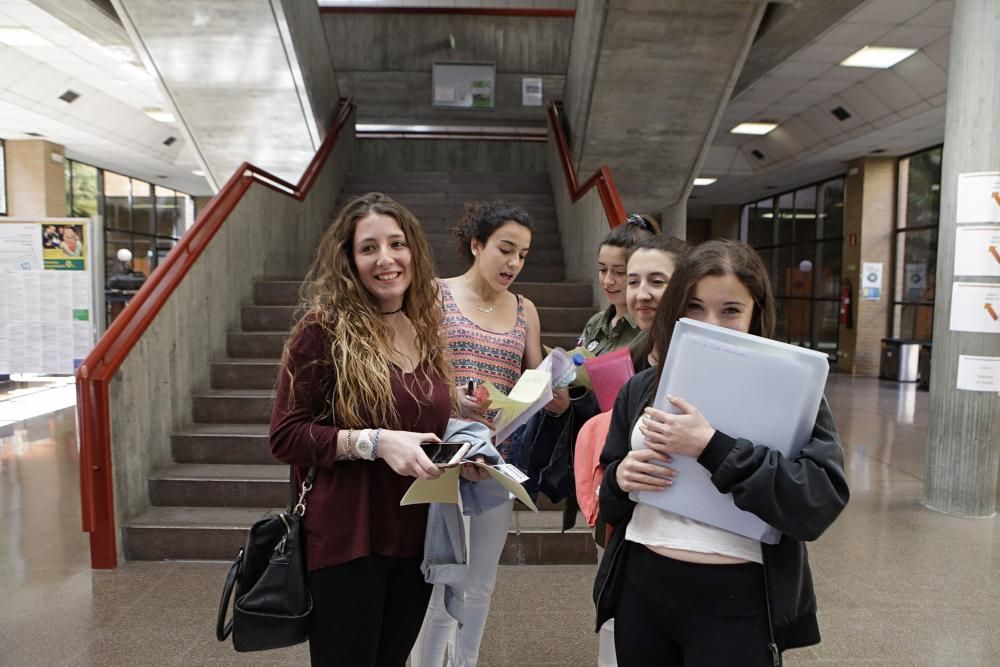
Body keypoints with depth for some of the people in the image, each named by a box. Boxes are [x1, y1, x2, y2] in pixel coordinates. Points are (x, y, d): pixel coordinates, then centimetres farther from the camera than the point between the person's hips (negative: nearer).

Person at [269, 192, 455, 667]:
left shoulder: (425, 329, 5)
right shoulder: (324, 329, -13)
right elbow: (285, 437, -14)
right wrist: (374, 441, -26)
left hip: (415, 538, 6)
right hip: (346, 541, -6)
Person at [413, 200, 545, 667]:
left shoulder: (525, 311, 11)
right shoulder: (436, 295, -2)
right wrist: (448, 395, -26)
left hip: (500, 460, 5)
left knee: (480, 585, 15)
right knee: (443, 586, -1)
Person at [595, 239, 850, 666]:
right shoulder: (642, 388, 4)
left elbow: (822, 502, -19)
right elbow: (610, 500, 12)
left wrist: (711, 446, -26)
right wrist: (620, 478, -11)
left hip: (736, 606, -3)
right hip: (641, 591, 4)